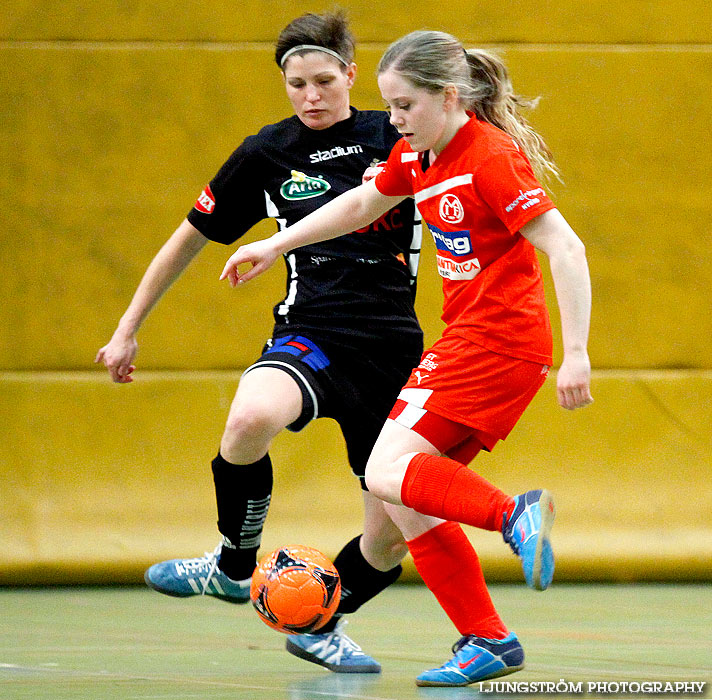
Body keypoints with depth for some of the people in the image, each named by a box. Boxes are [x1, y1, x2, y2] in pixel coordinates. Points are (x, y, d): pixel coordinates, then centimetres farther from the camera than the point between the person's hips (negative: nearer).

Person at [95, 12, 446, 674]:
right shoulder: (267, 154, 4)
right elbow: (189, 239, 14)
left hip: (392, 347, 1)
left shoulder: (398, 139, 2)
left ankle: (319, 624, 27)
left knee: (392, 538, -4)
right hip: (312, 333, -1)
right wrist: (127, 329, 15)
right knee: (250, 420, -36)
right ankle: (234, 567, -10)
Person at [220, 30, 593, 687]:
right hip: (467, 337, 9)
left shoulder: (492, 157, -16)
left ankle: (514, 514, -28)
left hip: (498, 338, -9)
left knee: (388, 471, -18)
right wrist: (275, 244, 32)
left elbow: (566, 249, -20)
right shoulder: (417, 156, 9)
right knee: (408, 495, 3)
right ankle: (486, 639, 6)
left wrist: (576, 353, -24)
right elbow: (362, 203, 29)